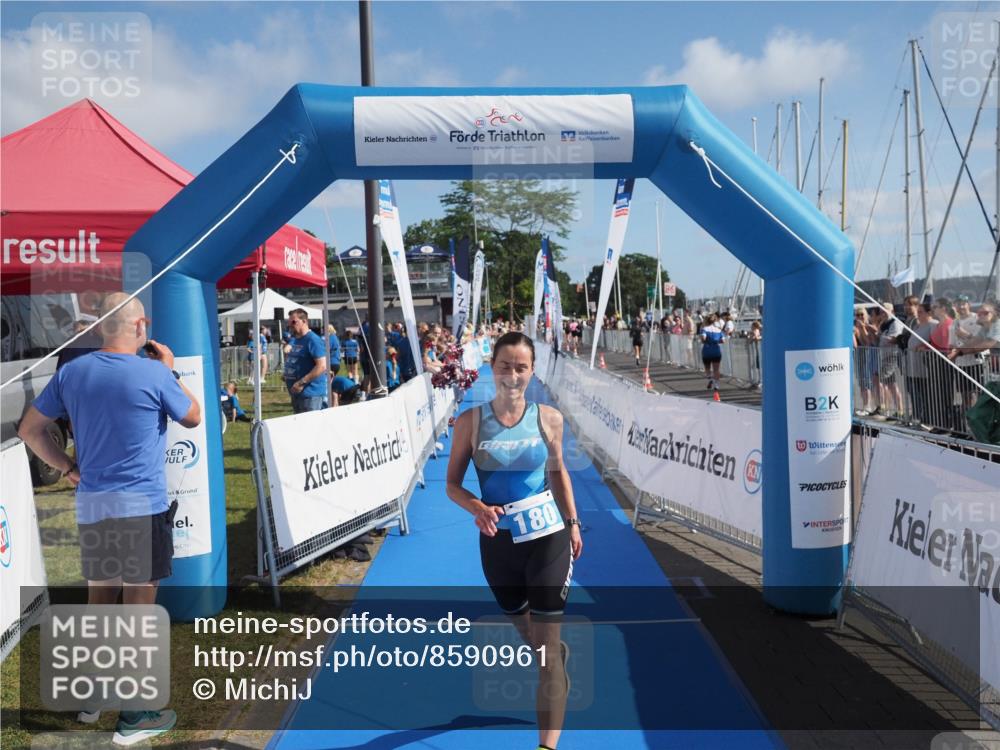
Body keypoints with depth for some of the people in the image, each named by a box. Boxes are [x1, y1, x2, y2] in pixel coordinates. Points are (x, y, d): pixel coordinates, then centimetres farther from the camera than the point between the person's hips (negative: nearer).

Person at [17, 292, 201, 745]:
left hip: (90, 505, 6)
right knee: (138, 604, 2)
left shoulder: (72, 372, 3)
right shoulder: (155, 374, -13)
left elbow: (30, 429, 8)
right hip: (142, 506, -5)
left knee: (99, 598, 19)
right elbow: (193, 418, 4)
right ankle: (134, 716, 10)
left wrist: (68, 468, 11)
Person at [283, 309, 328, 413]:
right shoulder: (293, 340, 15)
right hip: (296, 393, 10)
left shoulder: (313, 340, -14)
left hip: (311, 394, -10)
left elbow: (322, 366, -23)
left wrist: (302, 383, -24)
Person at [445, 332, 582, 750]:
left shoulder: (548, 418, -6)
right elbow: (452, 484, -4)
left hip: (548, 538, -2)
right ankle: (558, 655, 59)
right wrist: (477, 507, -24)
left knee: (545, 646, -3)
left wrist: (572, 524, 9)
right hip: (498, 543, 2)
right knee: (524, 628, 24)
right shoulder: (470, 421, -9)